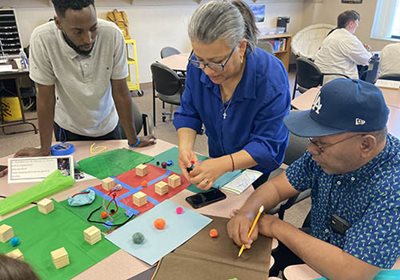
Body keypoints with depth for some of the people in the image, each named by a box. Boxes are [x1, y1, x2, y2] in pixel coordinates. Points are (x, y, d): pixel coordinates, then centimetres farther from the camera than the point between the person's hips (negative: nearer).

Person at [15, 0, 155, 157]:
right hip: (68, 128, 0)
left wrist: (133, 140, -13)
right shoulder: (42, 39, -28)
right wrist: (45, 149, -13)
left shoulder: (113, 35, -27)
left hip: (107, 125, 1)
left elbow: (120, 92, -18)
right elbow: (45, 96, -18)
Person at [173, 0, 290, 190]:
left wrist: (223, 165, -47)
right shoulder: (198, 64, -21)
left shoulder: (271, 78, -34)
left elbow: (267, 145, -31)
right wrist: (185, 147, -32)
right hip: (217, 159, 5)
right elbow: (188, 113, -11)